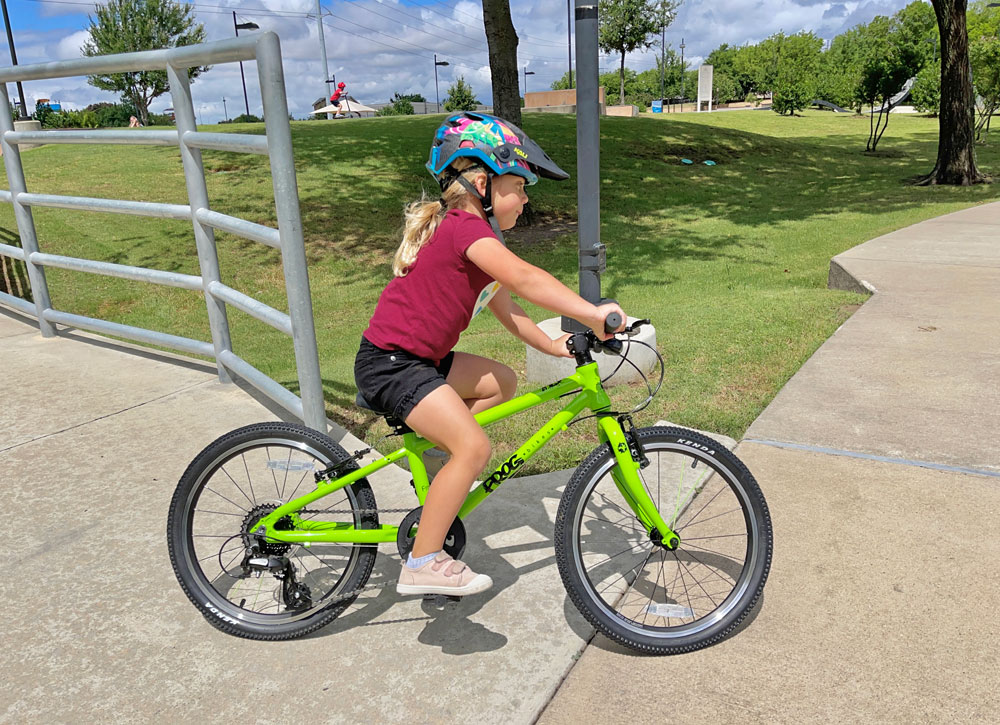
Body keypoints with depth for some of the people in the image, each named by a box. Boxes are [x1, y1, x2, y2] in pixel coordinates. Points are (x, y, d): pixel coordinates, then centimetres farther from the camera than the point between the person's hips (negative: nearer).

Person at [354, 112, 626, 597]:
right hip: (388, 362, -10)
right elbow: (524, 278, -35)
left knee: (502, 382, 16)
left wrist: (553, 346, 6)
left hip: (418, 357, 10)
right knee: (475, 448, -20)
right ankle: (423, 565, -9)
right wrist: (592, 313, -39)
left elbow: (505, 306, 14)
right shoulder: (466, 229, -18)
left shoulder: (471, 233, 14)